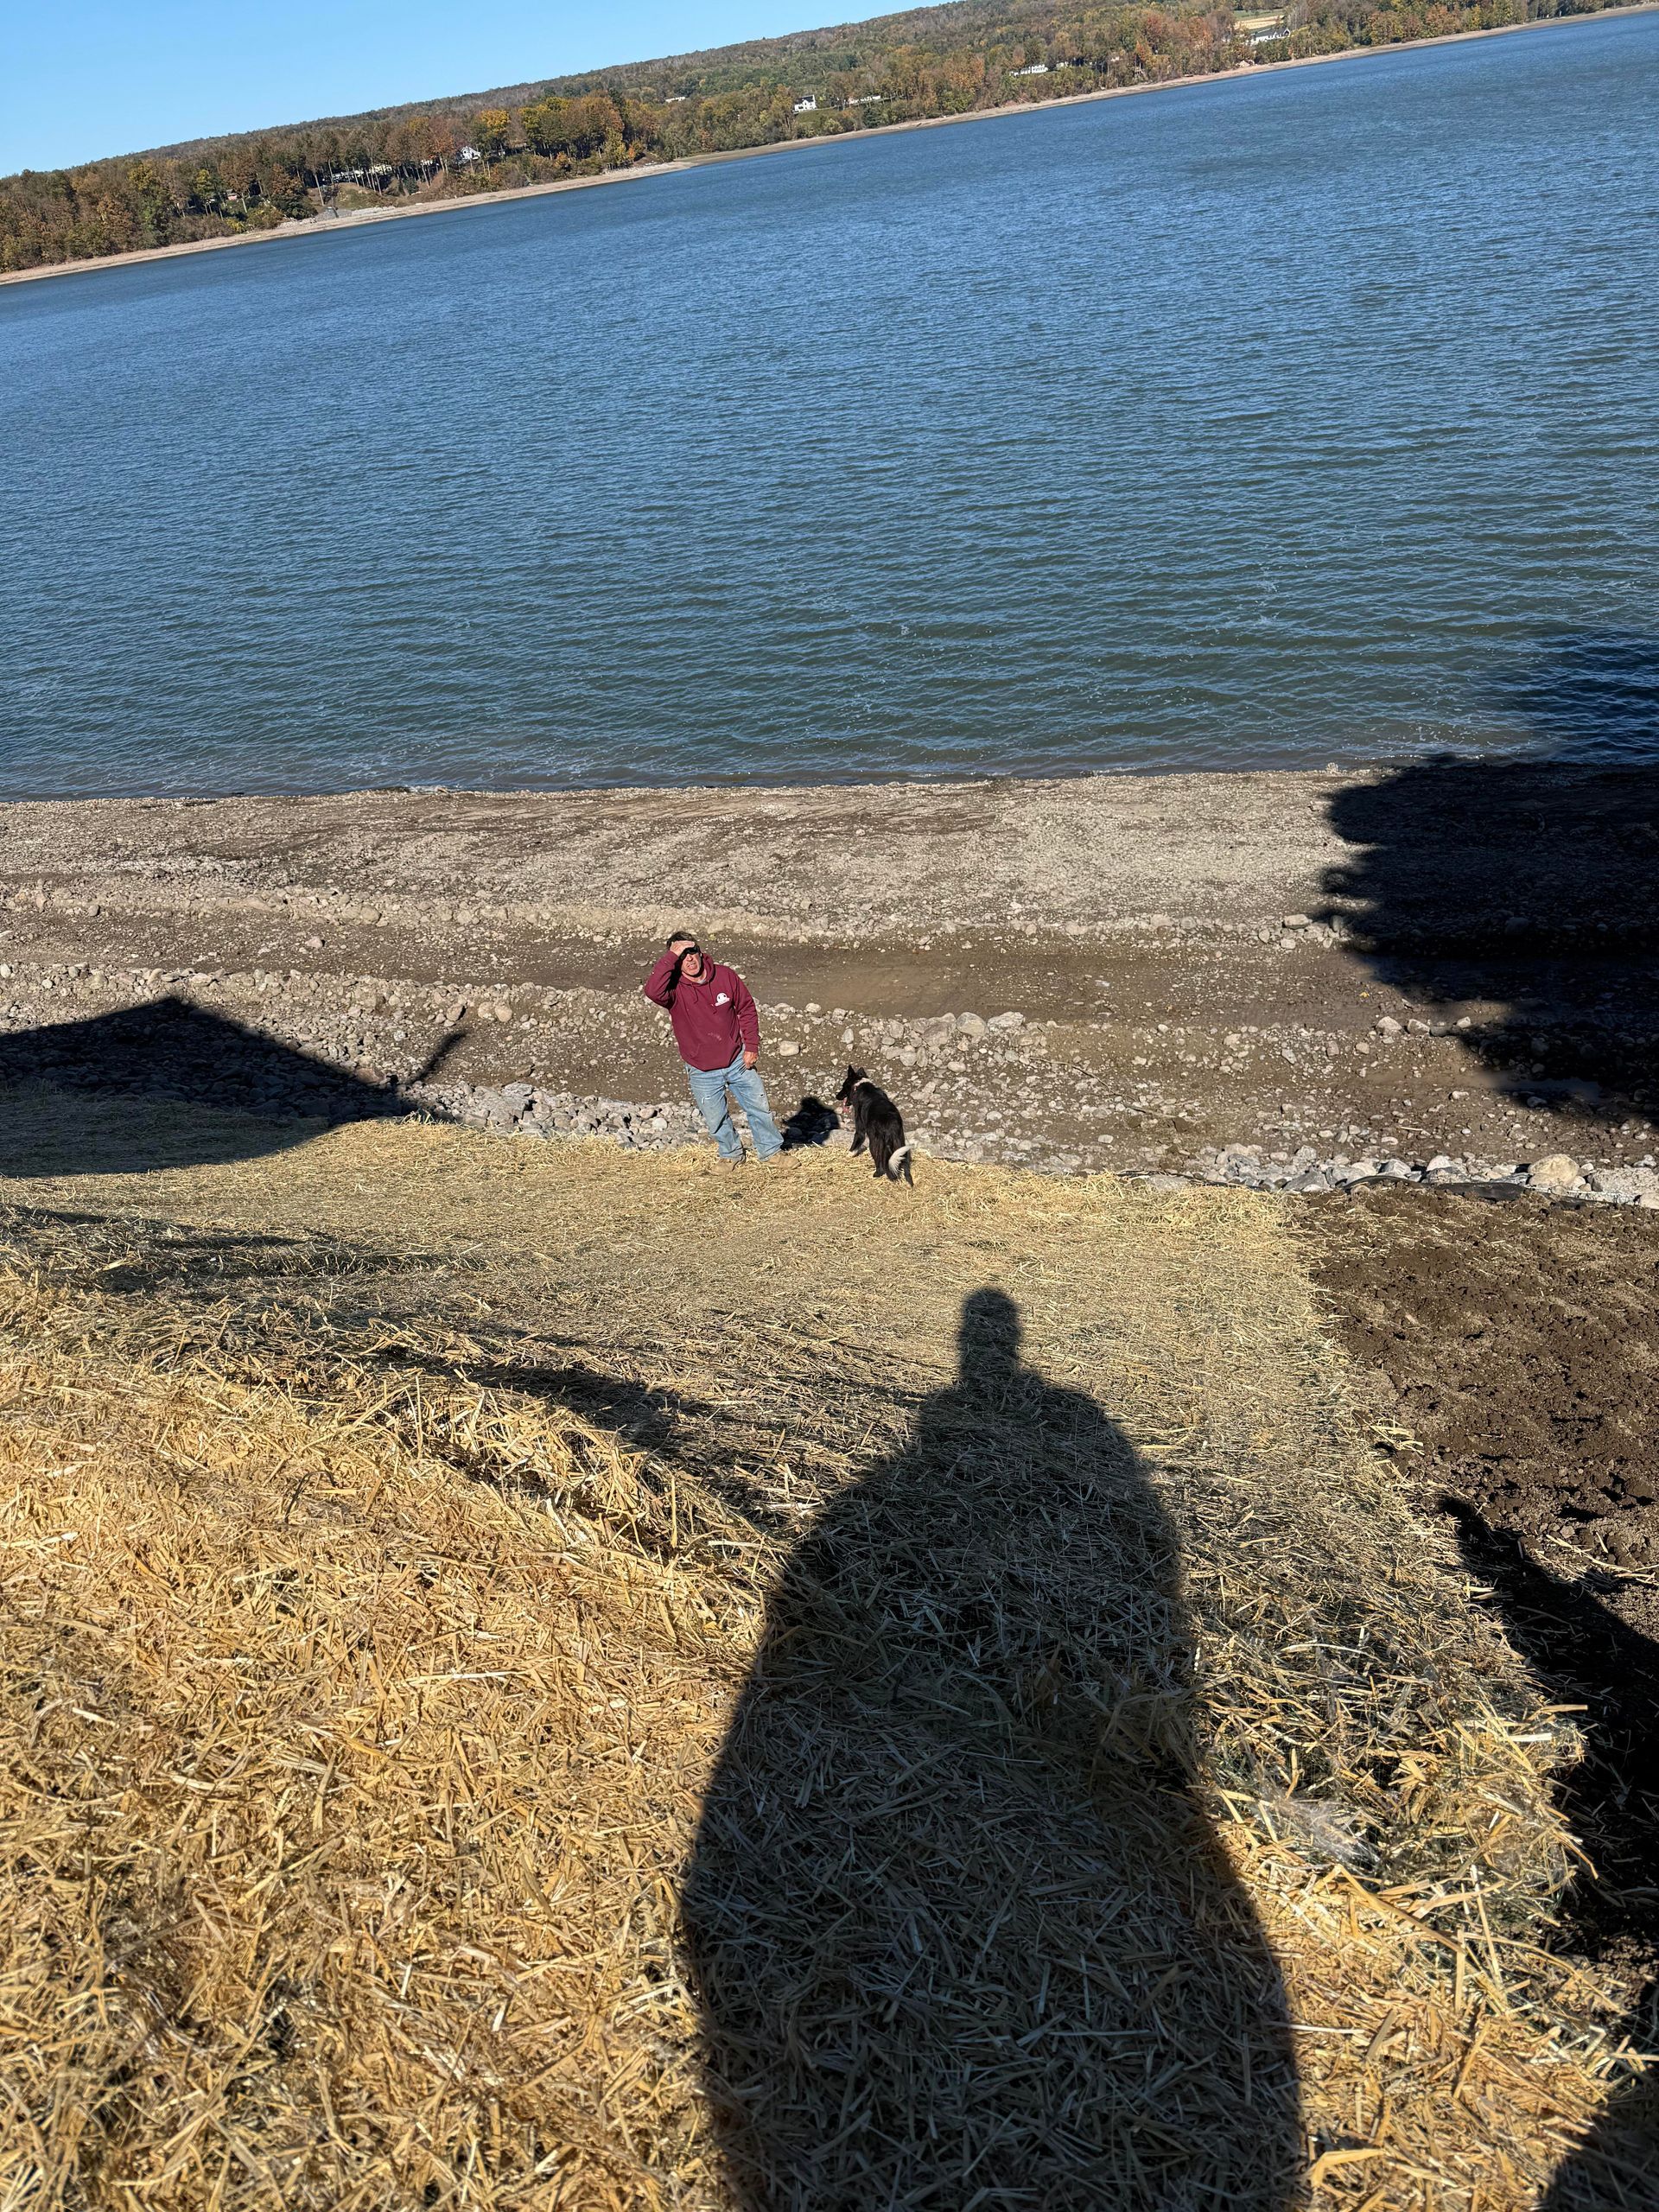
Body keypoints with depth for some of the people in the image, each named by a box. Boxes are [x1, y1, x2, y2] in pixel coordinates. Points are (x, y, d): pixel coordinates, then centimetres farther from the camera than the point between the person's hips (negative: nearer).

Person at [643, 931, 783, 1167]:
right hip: (702, 1072, -1)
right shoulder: (674, 988, -17)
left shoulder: (726, 976, -10)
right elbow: (653, 991, -41)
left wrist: (752, 1046, -2)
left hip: (737, 1060, 2)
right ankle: (731, 1154, 41)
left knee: (759, 1106, 12)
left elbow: (746, 1009, 2)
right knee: (716, 1120, 12)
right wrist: (671, 957, -37)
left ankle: (771, 1150, 35)